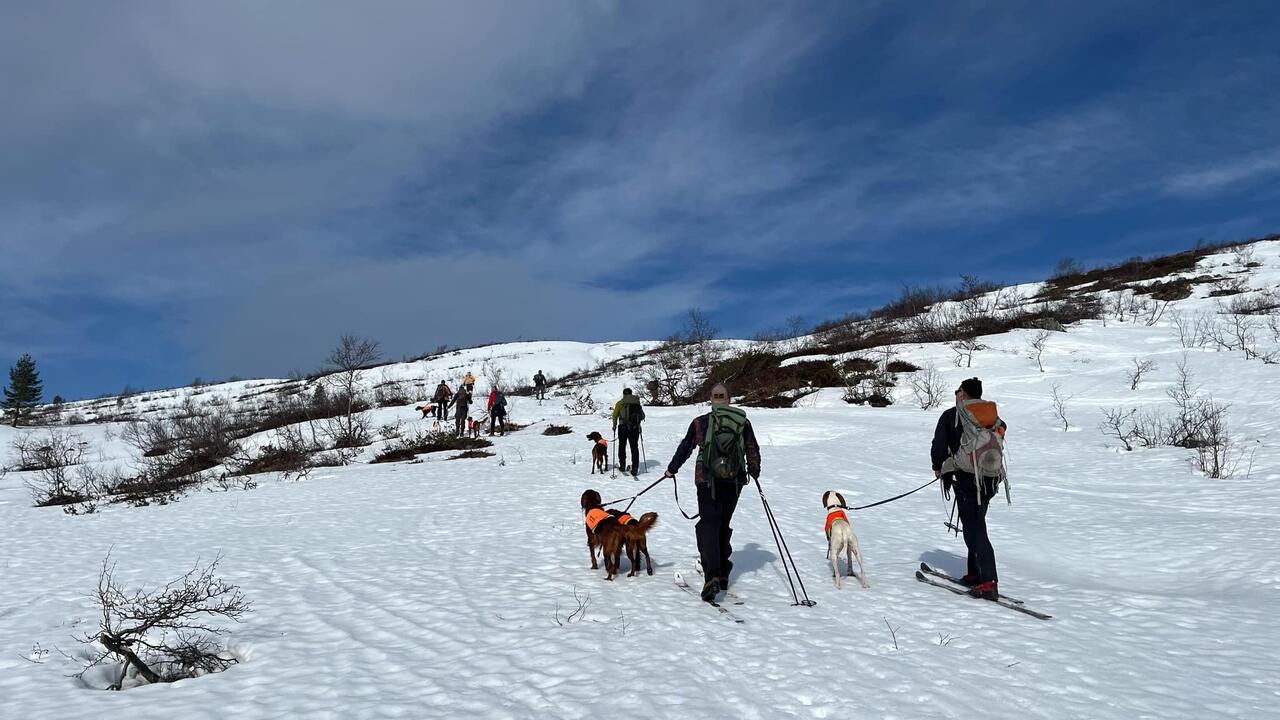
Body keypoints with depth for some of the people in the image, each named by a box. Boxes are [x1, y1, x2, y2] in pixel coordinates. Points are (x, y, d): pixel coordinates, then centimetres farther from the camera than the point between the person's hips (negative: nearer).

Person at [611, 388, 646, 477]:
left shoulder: (620, 403, 3)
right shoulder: (637, 403, 10)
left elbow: (615, 414, -5)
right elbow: (643, 416, 9)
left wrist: (614, 425, 5)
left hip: (623, 427, -2)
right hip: (635, 428, 2)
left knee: (622, 445, 16)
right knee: (634, 447, 6)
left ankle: (622, 466, 15)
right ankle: (635, 468, -1)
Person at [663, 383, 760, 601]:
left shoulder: (700, 422, 1)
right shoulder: (743, 422, 4)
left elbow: (685, 448, 10)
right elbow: (753, 451, 10)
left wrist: (671, 470, 23)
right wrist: (754, 472, 28)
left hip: (708, 481, -2)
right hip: (734, 482, 3)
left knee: (709, 525, -4)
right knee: (723, 526, 17)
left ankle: (712, 576, -20)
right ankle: (723, 574, 24)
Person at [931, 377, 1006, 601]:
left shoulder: (951, 415, -4)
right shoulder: (993, 414, 10)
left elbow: (939, 446, -4)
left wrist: (938, 468, 14)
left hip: (966, 478, -6)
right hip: (990, 478, 6)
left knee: (975, 529, -6)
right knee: (976, 524, 18)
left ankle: (988, 582, -12)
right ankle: (975, 573, 23)